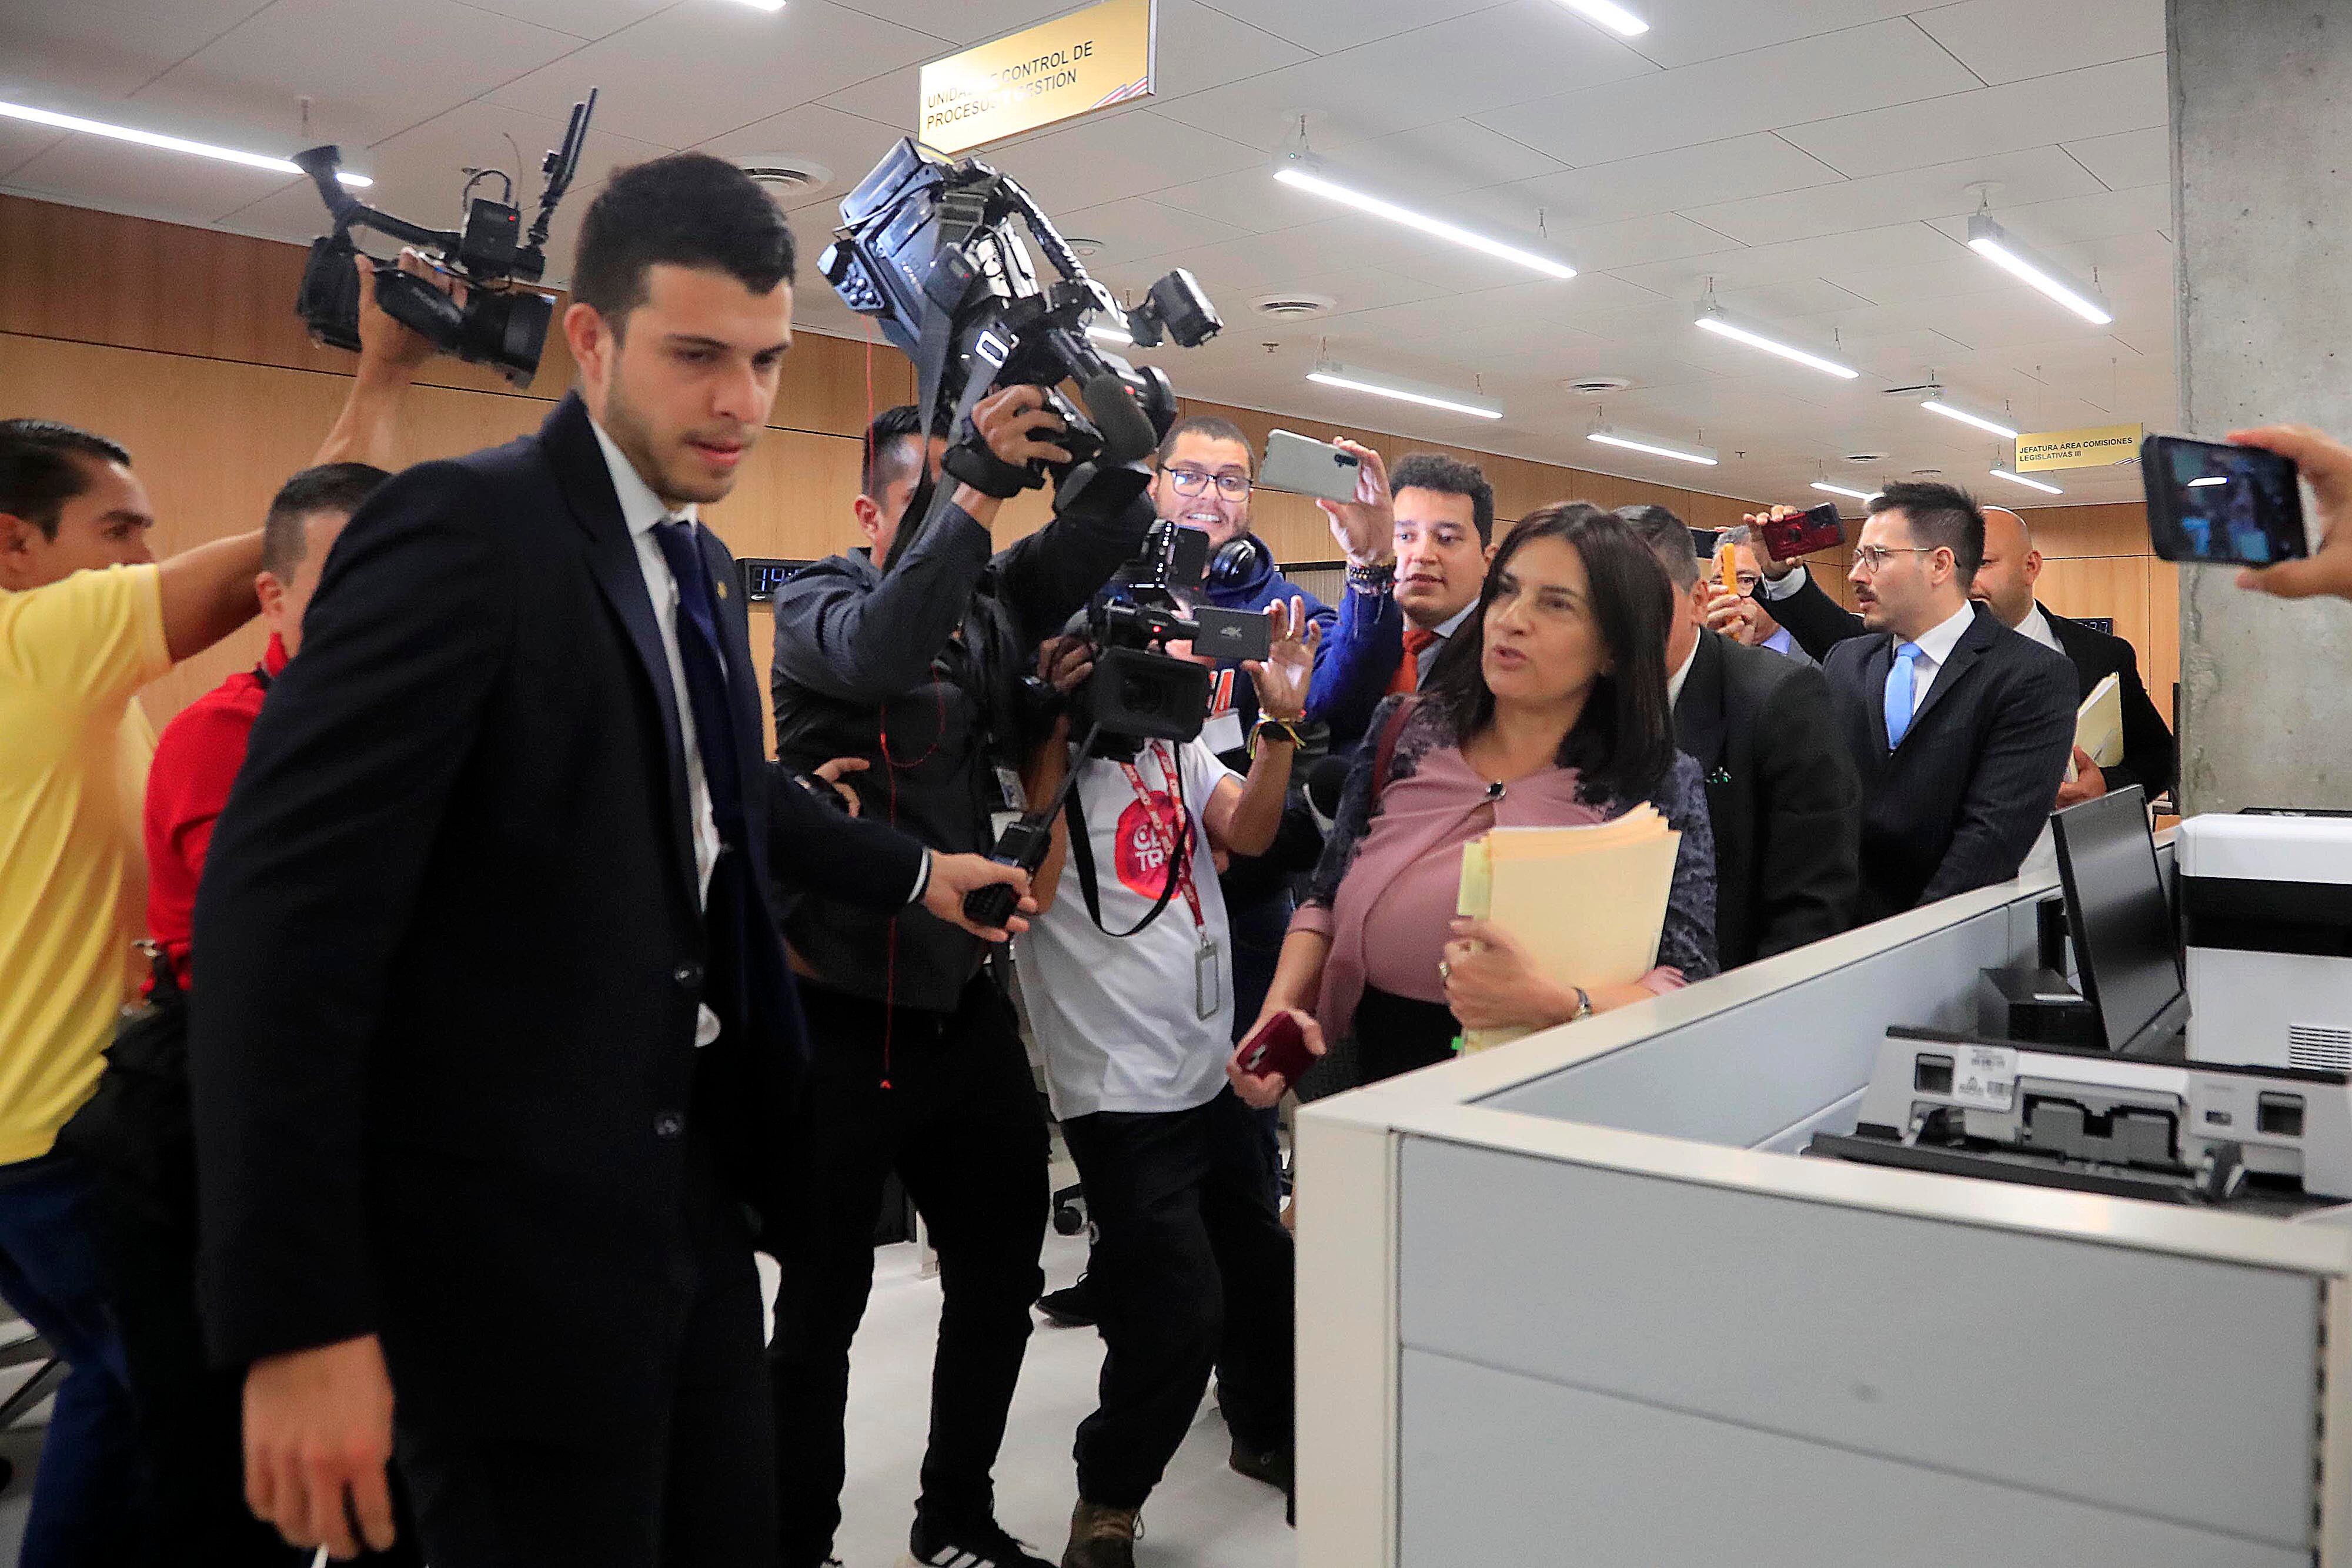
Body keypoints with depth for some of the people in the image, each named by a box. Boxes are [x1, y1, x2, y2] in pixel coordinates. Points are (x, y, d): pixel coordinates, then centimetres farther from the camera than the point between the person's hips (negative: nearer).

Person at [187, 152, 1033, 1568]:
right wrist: (300, 1319, -23)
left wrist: (916, 870, 33)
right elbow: (285, 911, -22)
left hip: (692, 1186, 8)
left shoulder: (700, 564, 10)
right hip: (520, 1229, -8)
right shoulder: (463, 531, -16)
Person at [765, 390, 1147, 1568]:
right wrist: (973, 489, -29)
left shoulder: (995, 598, 7)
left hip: (968, 1000, 6)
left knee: (1001, 1275, 16)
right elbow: (878, 650, -29)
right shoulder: (817, 602, -7)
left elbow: (1114, 531, 5)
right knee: (822, 1305, 7)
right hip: (846, 1013, -5)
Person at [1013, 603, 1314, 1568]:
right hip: (1123, 1085, -7)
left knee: (1265, 1264, 17)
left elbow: (1247, 832, 0)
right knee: (1182, 1308, -7)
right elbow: (1027, 889, -22)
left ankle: (1266, 1432, 45)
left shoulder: (1170, 729, 8)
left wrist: (1281, 722, -11)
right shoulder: (1034, 741, -10)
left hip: (1213, 1065, 7)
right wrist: (1057, 732, -23)